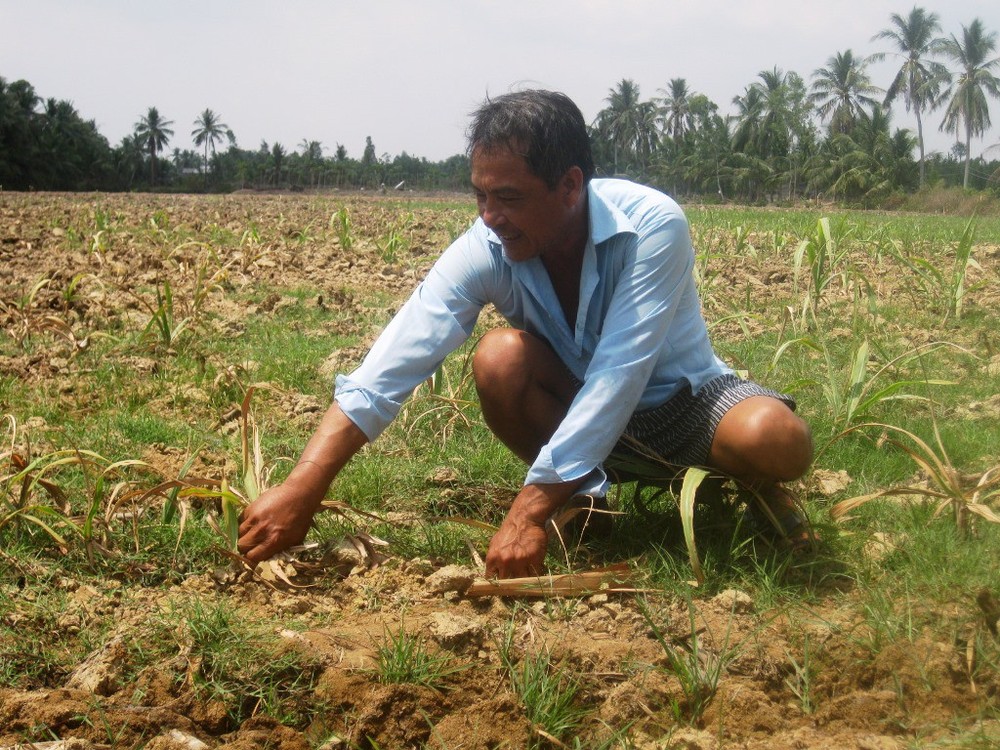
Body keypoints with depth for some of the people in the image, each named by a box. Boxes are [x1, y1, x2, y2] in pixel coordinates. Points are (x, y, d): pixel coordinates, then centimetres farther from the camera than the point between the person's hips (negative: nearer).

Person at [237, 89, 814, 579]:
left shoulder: (653, 225, -31)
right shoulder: (484, 251, -22)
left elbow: (618, 377, -37)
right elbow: (387, 372, -30)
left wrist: (530, 513, -42)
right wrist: (301, 489, -42)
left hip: (679, 396, -2)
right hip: (578, 407, 3)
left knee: (777, 438, -35)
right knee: (501, 358, -29)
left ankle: (756, 486, 3)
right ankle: (582, 497, -4)